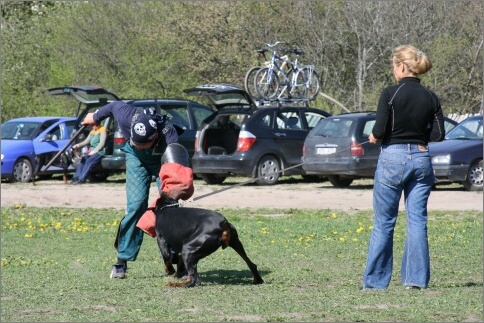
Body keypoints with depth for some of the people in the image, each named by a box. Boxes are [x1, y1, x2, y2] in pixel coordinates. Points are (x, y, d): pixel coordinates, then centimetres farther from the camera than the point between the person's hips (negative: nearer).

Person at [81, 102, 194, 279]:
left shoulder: (169, 136, -41)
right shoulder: (127, 117, -35)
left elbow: (172, 175, -44)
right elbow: (115, 105, -11)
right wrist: (96, 116, 8)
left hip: (162, 159, -1)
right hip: (136, 158, 1)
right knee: (136, 204, -13)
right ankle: (123, 259, -8)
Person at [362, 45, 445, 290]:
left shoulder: (391, 94, -11)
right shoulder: (430, 98, 3)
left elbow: (379, 131, -14)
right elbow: (438, 134, 2)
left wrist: (374, 137, 7)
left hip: (393, 158, -4)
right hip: (421, 159, 4)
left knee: (384, 223, 3)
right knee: (417, 220, 6)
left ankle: (375, 280, 8)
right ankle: (416, 278, 3)